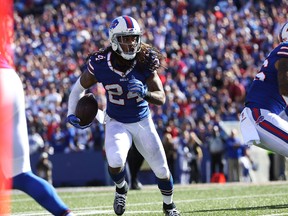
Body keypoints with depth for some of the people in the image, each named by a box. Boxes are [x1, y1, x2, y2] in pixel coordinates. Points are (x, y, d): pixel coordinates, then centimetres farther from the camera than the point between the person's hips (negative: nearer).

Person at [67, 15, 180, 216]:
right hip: (117, 123, -1)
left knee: (162, 170, 7)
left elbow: (161, 98, -18)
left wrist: (145, 93, -39)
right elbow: (79, 87, 0)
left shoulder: (145, 62, -19)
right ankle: (121, 189, 8)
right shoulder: (100, 64, -19)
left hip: (143, 122, 1)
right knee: (115, 162, -28)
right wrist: (71, 113, -11)